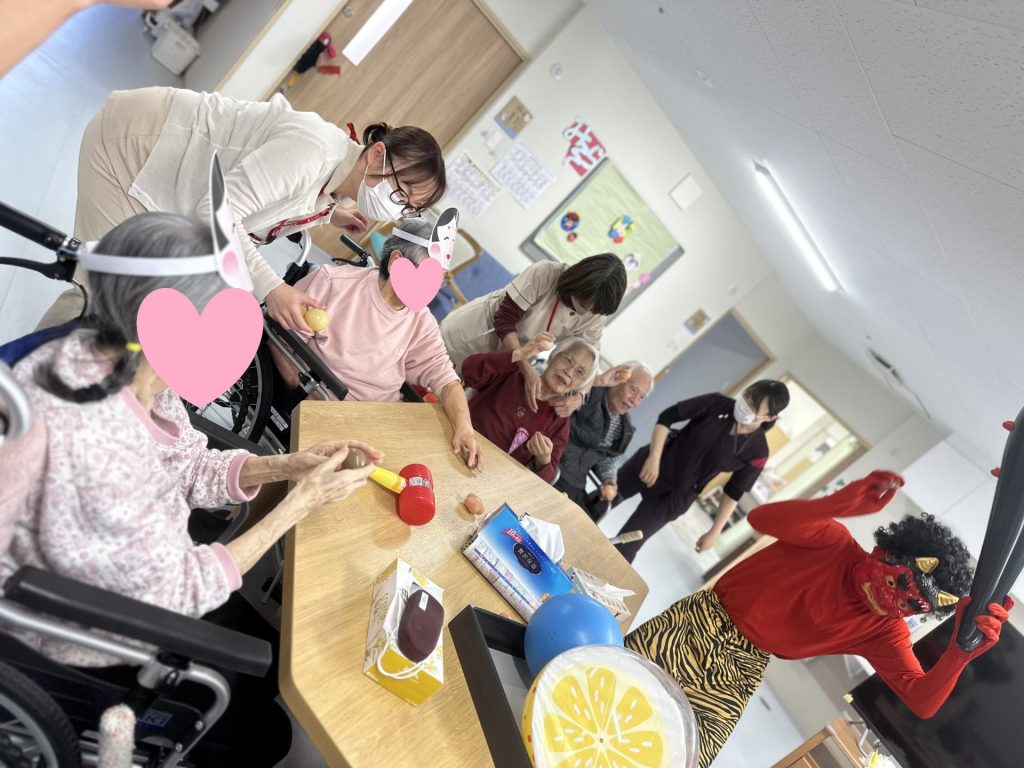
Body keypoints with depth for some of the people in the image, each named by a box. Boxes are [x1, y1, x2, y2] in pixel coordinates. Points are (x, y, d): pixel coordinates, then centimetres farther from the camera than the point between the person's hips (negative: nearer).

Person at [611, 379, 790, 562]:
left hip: (675, 496, -1)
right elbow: (667, 416, -12)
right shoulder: (718, 403, -15)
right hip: (648, 464, 2)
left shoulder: (757, 451, -15)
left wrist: (714, 532, -4)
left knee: (625, 547, -1)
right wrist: (654, 457, -22)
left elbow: (733, 493, -5)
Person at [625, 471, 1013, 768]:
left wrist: (961, 650, -36)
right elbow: (761, 519, -35)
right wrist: (842, 502, -50)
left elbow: (922, 701, -17)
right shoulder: (834, 541, -18)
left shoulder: (886, 632, -6)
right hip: (705, 620, -3)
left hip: (742, 670, 3)